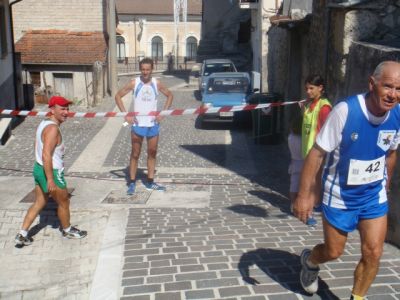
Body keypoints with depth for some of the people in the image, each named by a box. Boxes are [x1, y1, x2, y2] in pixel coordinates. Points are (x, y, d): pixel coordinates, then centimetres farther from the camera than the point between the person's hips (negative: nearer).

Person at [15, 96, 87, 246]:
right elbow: (46, 155, -30)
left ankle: (22, 235, 20)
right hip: (51, 172, -9)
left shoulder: (43, 123, 8)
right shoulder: (53, 128, -23)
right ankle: (67, 230, 34)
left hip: (39, 168, 9)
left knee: (39, 203, 19)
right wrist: (50, 180, -29)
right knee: (64, 202, 13)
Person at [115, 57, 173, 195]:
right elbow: (118, 96, 0)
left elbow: (170, 95, 13)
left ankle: (150, 182, 20)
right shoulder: (134, 83, -5)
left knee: (152, 153, 9)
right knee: (135, 154, 3)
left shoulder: (156, 83, 1)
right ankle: (132, 182, 11)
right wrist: (126, 114, -9)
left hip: (153, 124, 3)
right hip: (137, 124, -3)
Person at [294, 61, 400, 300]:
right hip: (340, 195, -4)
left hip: (374, 195, 4)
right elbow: (317, 153, -21)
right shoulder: (346, 110, -26)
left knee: (373, 252, 1)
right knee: (333, 252, 12)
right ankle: (309, 261, 47)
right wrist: (304, 195, -20)